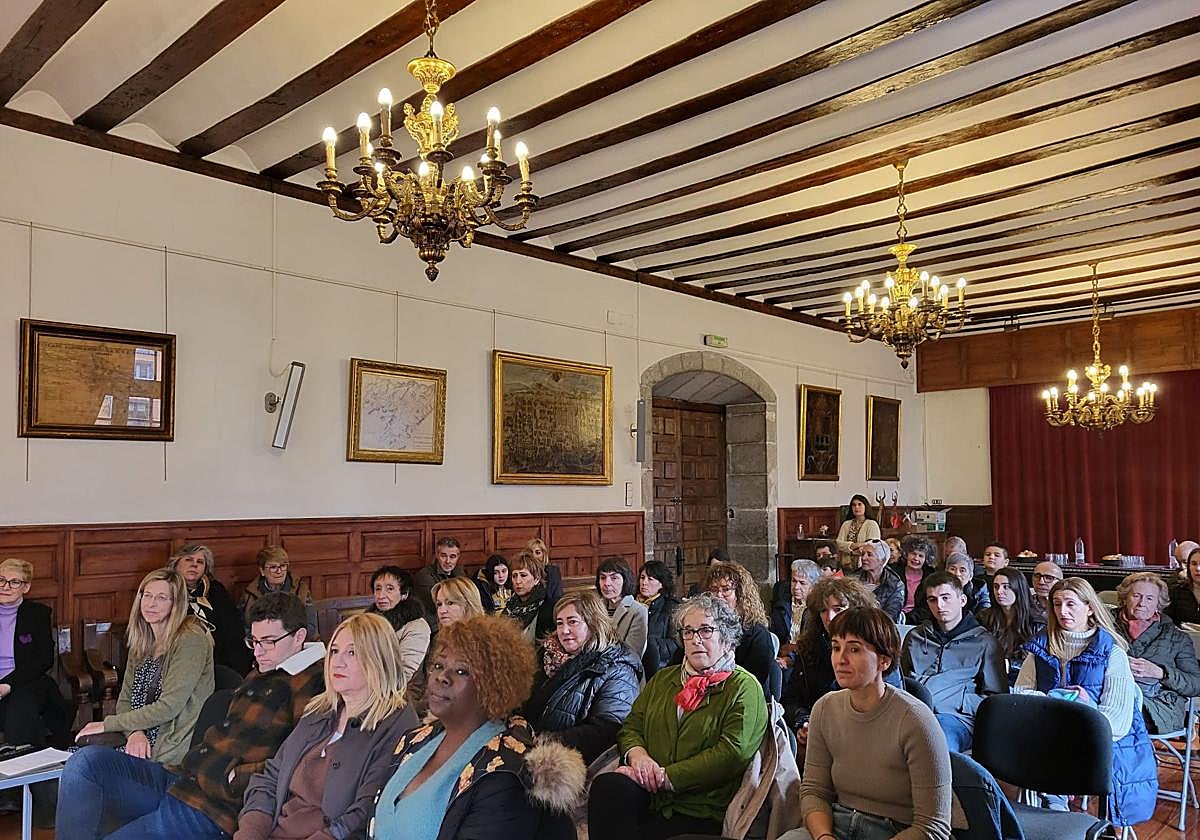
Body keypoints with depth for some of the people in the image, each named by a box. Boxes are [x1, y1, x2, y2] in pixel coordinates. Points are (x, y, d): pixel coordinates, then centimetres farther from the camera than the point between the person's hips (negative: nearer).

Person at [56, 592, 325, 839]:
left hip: (212, 809, -9)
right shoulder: (259, 675, 19)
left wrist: (236, 776, -14)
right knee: (87, 760, -8)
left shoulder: (311, 683, -14)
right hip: (182, 778, 9)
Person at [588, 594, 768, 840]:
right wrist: (636, 753, -8)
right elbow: (631, 725, 17)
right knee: (608, 786, -29)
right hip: (649, 796, 5)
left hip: (700, 812, -5)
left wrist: (667, 776, -14)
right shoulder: (663, 679, 23)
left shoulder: (743, 687, 2)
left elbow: (733, 753, -10)